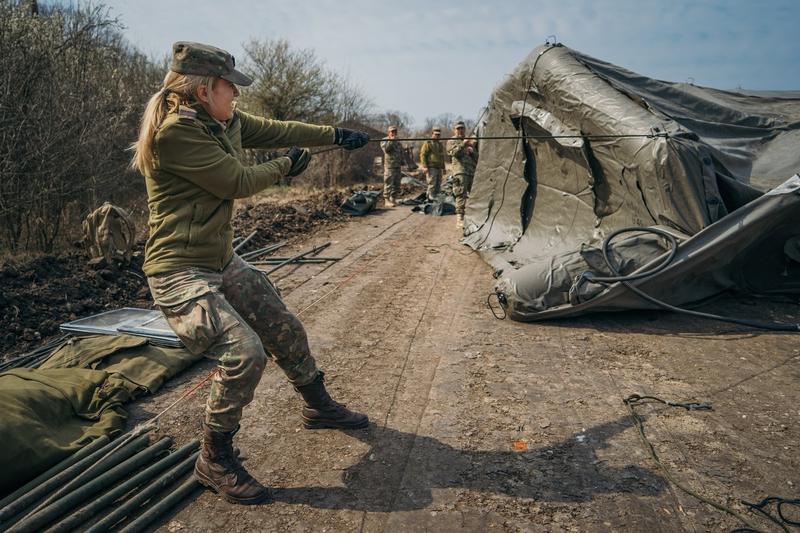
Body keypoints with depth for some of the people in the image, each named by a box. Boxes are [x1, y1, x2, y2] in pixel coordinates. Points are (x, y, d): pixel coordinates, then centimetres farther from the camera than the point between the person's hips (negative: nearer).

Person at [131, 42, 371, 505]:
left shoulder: (225, 121, 5)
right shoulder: (174, 131, -20)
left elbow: (277, 131, 14)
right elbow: (237, 182, -19)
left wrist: (335, 134, 19)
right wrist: (286, 167, -1)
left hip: (225, 262, 9)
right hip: (181, 274, -9)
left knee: (287, 331, 14)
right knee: (245, 352, -21)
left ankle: (319, 407, 37)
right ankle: (215, 461, 2)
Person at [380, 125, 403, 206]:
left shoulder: (398, 142, 20)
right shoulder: (384, 140, 0)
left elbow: (401, 153, 26)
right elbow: (386, 149, -18)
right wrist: (391, 140, -18)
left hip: (397, 166, 7)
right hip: (389, 166, -7)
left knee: (396, 184, 8)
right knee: (389, 184, -9)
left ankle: (393, 199, 15)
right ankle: (387, 200, -7)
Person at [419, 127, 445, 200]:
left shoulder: (440, 144, 19)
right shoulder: (428, 143, -5)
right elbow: (422, 155, -11)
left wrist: (443, 167, 23)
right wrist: (425, 166, -19)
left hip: (439, 168, 8)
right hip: (431, 168, -8)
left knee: (438, 185, 9)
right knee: (432, 184, -9)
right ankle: (431, 199, -6)